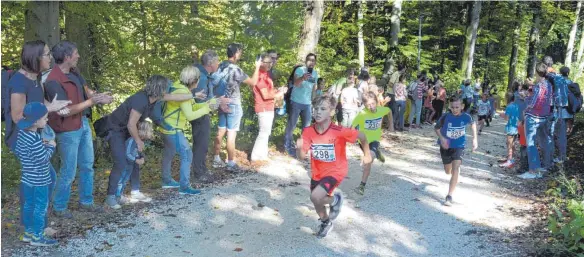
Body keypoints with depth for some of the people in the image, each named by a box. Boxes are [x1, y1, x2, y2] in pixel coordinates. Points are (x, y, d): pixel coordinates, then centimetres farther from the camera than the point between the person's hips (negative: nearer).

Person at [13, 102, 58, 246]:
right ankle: (37, 237, 11)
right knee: (41, 207, 3)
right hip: (39, 180, -9)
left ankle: (28, 232, 31)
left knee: (28, 205, 18)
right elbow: (43, 159, -24)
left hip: (27, 178, 9)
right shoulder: (35, 140, -27)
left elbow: (17, 151, 11)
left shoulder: (22, 133, 1)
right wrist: (50, 147, -9)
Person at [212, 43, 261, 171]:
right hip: (233, 105, -7)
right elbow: (253, 82, -14)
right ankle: (231, 163, 5)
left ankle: (217, 159, 22)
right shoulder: (235, 69, -21)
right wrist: (257, 67, -4)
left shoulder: (221, 66, 2)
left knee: (220, 132, 14)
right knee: (231, 135, -1)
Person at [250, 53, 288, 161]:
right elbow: (265, 95, -23)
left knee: (266, 132, 18)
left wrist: (278, 90, 6)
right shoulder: (260, 76, -20)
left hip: (268, 108, 10)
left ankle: (262, 154, 28)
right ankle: (255, 156, 3)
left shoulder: (265, 74, 12)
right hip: (264, 108, -10)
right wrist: (278, 94, -13)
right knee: (264, 133, -5)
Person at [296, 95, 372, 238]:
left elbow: (362, 136, -10)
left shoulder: (339, 132, -26)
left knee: (315, 197, -25)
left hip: (335, 171, -5)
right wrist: (299, 148, -36)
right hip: (317, 173, 5)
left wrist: (367, 154, -2)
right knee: (317, 204, 19)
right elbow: (301, 157, -15)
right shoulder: (308, 131, -15)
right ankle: (326, 223, 52)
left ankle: (335, 200, 9)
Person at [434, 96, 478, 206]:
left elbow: (473, 123, 8)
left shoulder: (466, 117, -15)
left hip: (459, 146, -1)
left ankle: (449, 196, -19)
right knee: (448, 171, 18)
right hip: (446, 146, 1)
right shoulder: (446, 117, -20)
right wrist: (442, 138, -22)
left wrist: (475, 138, 3)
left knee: (455, 169, -21)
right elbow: (436, 128, -4)